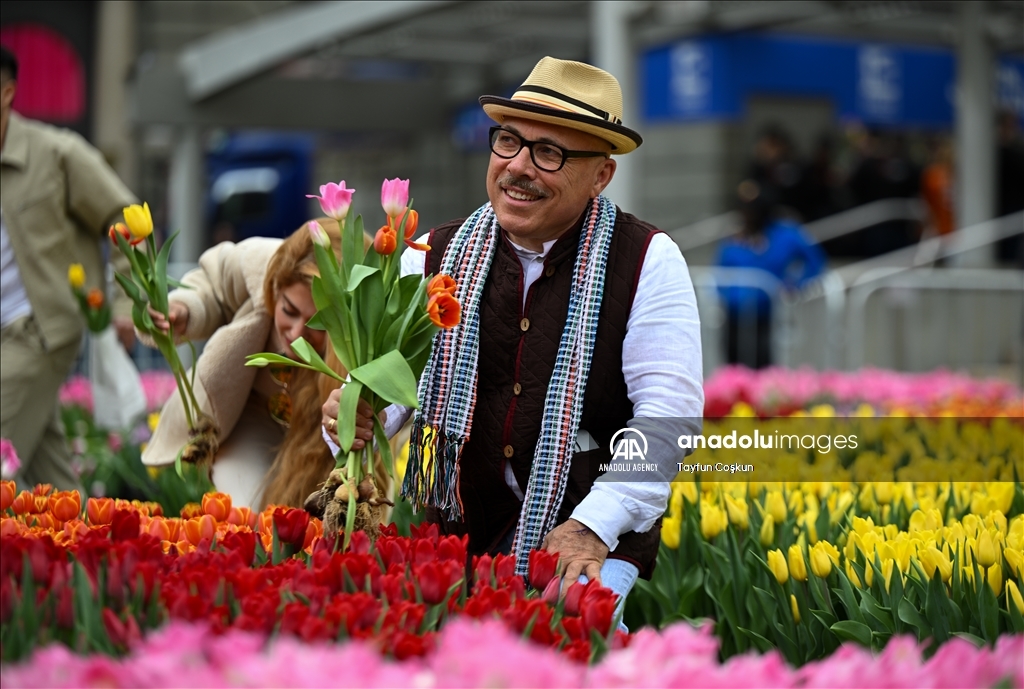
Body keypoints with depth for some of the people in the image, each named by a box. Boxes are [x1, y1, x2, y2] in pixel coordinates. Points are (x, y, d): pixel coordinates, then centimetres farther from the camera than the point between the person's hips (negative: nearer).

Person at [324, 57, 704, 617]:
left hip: (589, 538, -3)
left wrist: (593, 526, -17)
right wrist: (353, 420, -19)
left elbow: (669, 412, -8)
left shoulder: (647, 263, -3)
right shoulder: (434, 258, 8)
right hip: (448, 526, 3)